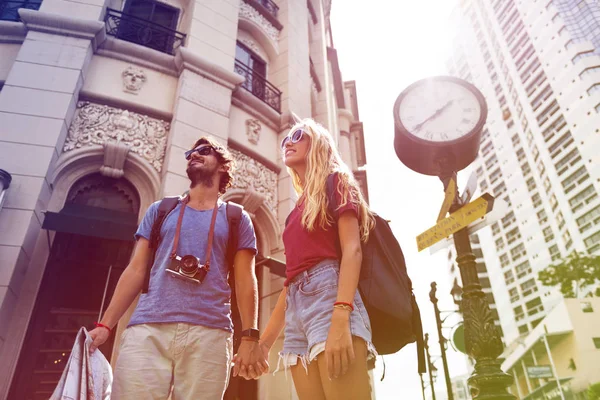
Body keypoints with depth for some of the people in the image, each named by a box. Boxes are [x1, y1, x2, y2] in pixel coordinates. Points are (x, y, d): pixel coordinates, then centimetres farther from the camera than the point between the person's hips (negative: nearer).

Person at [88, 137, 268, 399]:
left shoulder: (236, 218, 13)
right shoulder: (160, 210, 19)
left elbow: (245, 281, 6)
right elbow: (136, 270, 14)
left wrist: (249, 338, -4)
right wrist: (105, 324, 4)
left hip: (209, 334, -1)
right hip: (147, 329, 2)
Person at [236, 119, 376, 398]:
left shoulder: (335, 182, 8)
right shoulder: (299, 211, 28)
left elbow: (352, 250, -7)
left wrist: (341, 320, -22)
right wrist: (265, 340, 21)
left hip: (328, 294, -7)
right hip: (297, 310, 8)